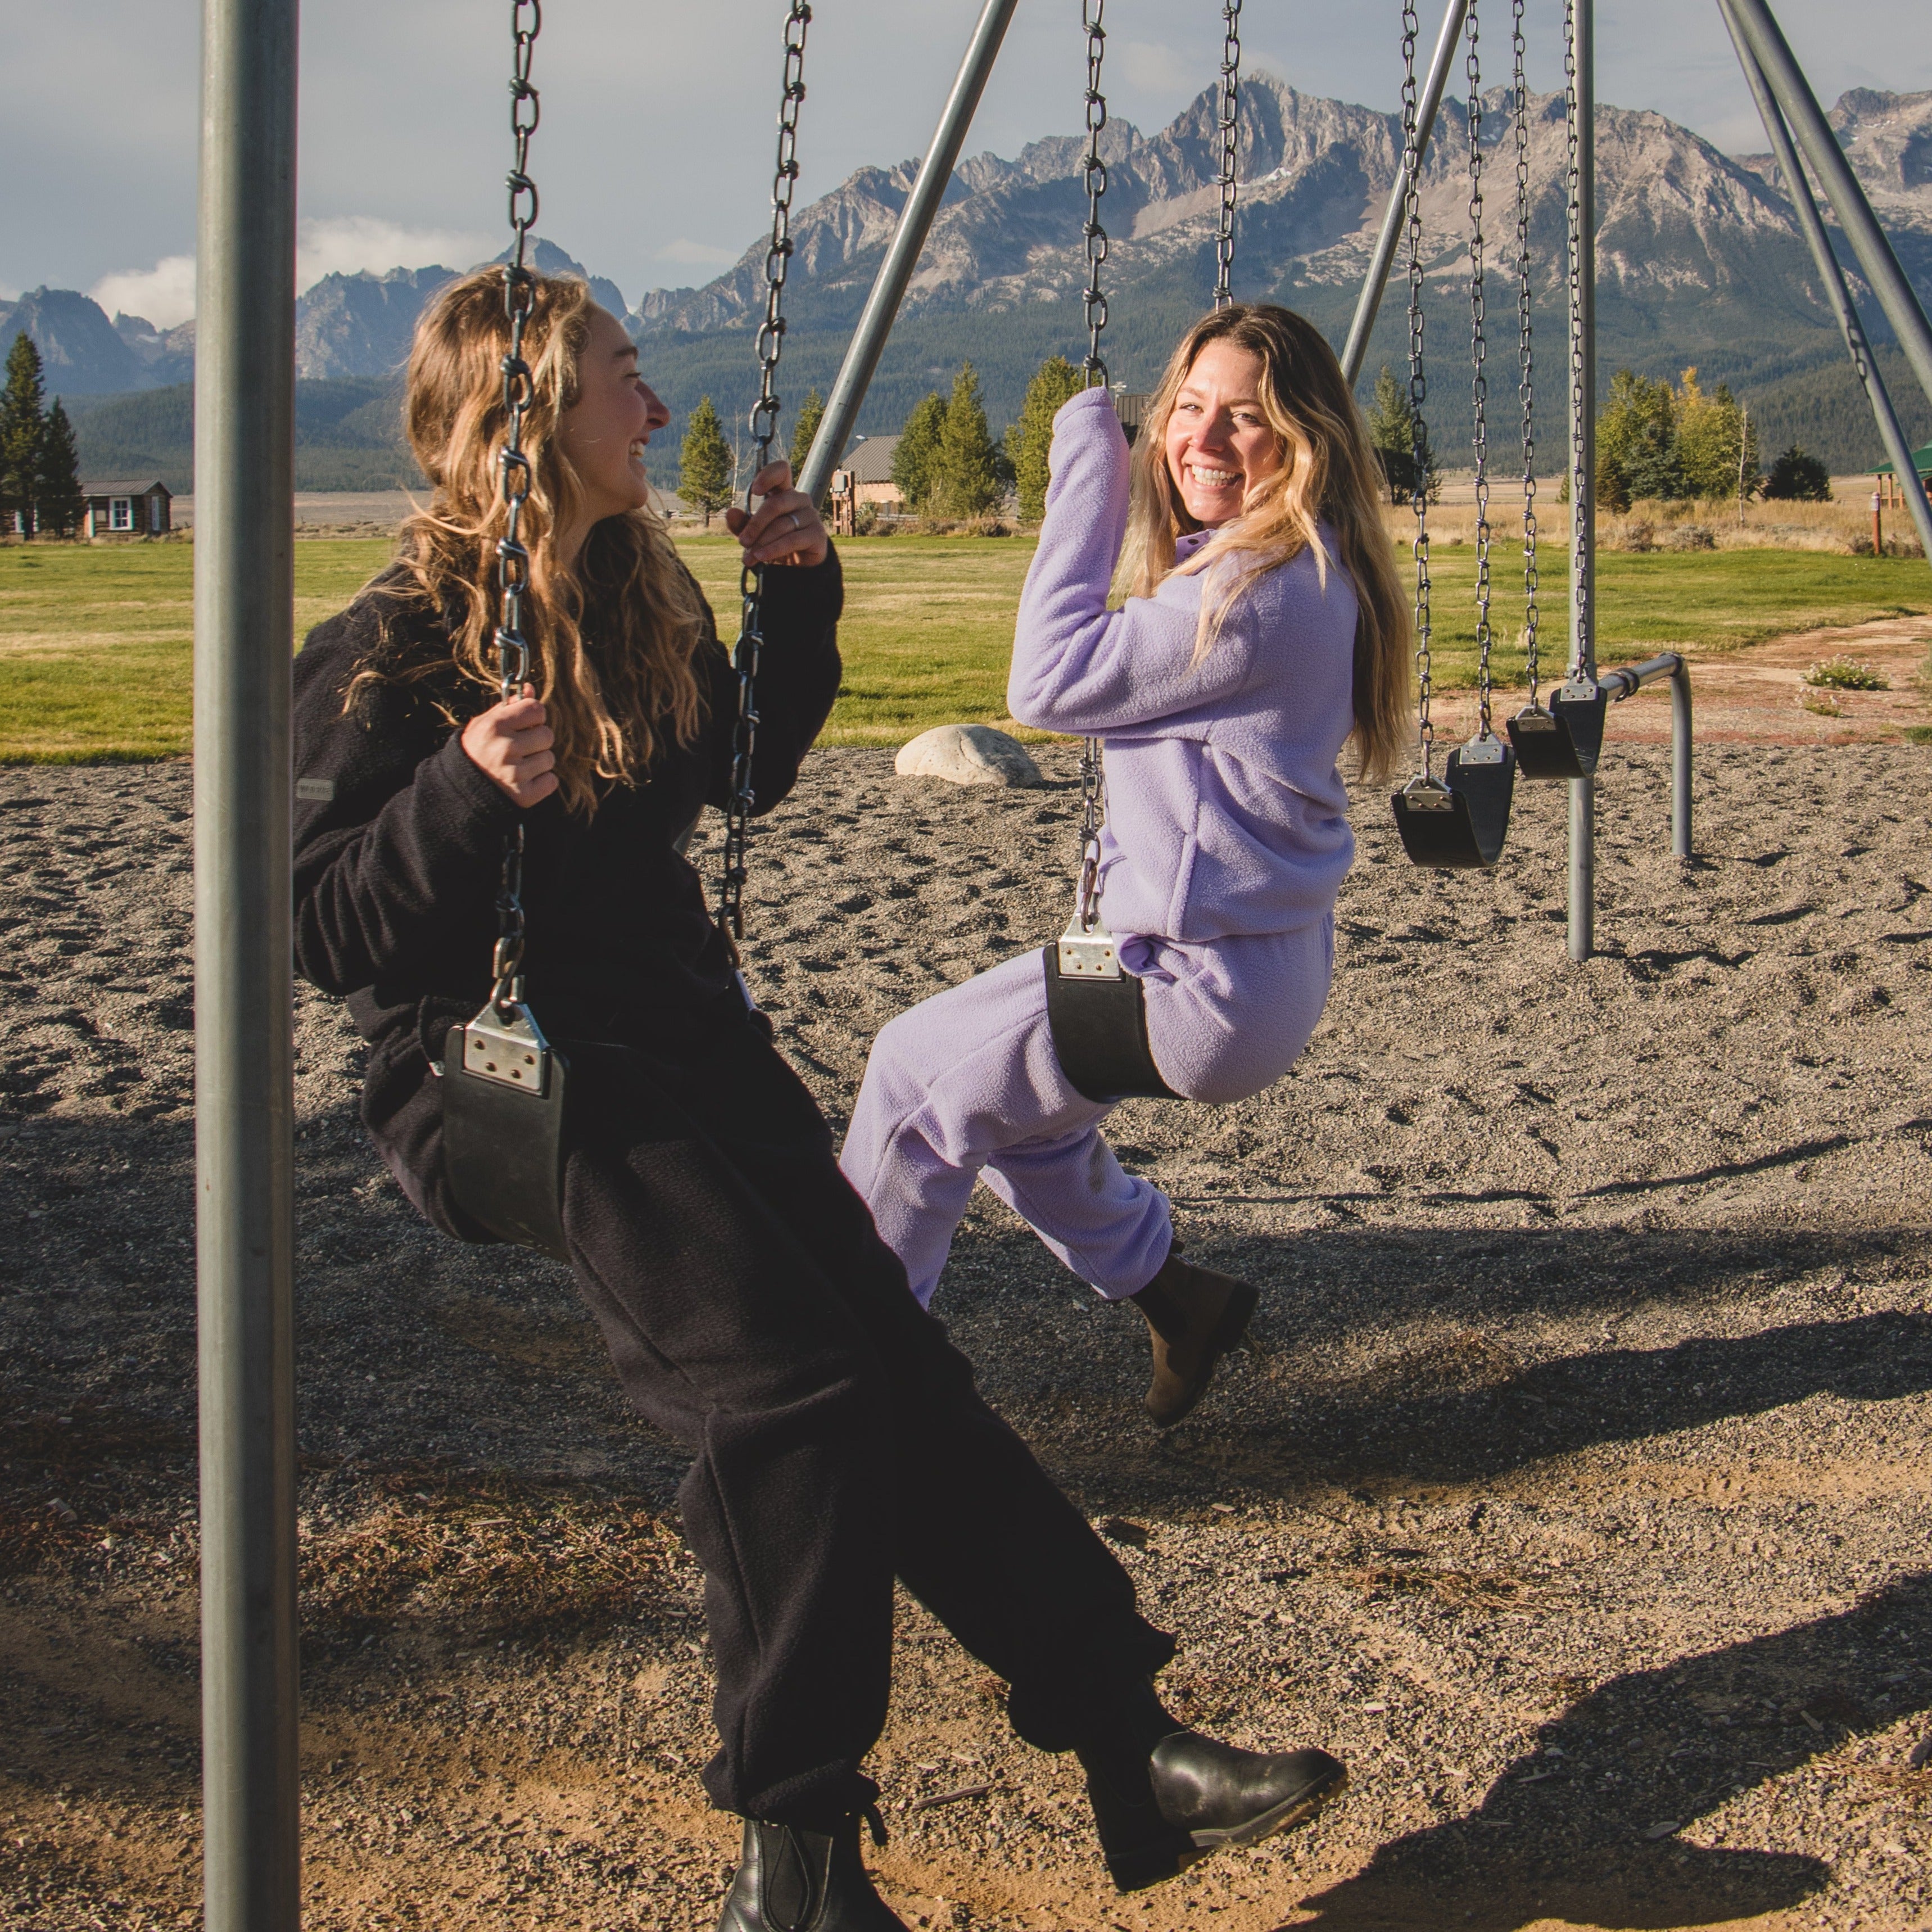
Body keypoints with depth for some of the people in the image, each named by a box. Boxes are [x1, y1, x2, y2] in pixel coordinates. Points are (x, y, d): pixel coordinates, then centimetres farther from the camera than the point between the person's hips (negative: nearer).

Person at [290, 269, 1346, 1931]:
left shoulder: (640, 601, 11)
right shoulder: (391, 654, -11)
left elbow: (751, 772, 27)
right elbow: (331, 940, -15)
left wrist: (800, 593, 14)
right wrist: (464, 790, -31)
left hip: (687, 1040, 7)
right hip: (511, 1076, -7)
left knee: (899, 1363, -4)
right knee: (786, 1385, -23)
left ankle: (1131, 1746, -3)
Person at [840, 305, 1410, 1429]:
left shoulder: (1261, 591, -23)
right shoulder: (1304, 573, 8)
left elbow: (1052, 682, -19)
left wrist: (1087, 463, -15)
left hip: (1206, 990, -10)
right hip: (1246, 966, 10)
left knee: (921, 1074, 4)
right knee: (1000, 1085, 25)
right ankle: (1171, 1292, 30)